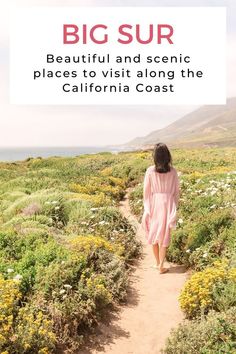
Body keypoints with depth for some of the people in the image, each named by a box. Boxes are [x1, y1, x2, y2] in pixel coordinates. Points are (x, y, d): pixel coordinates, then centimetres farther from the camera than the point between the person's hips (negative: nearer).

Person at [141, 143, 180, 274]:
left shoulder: (150, 171, -10)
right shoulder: (173, 171, -8)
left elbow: (146, 191, -5)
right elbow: (176, 191, 0)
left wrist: (147, 208, 5)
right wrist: (175, 207, 12)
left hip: (154, 203, 0)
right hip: (167, 204, 0)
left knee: (154, 233, 18)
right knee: (164, 235, 8)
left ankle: (157, 262, 30)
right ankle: (161, 266, 11)